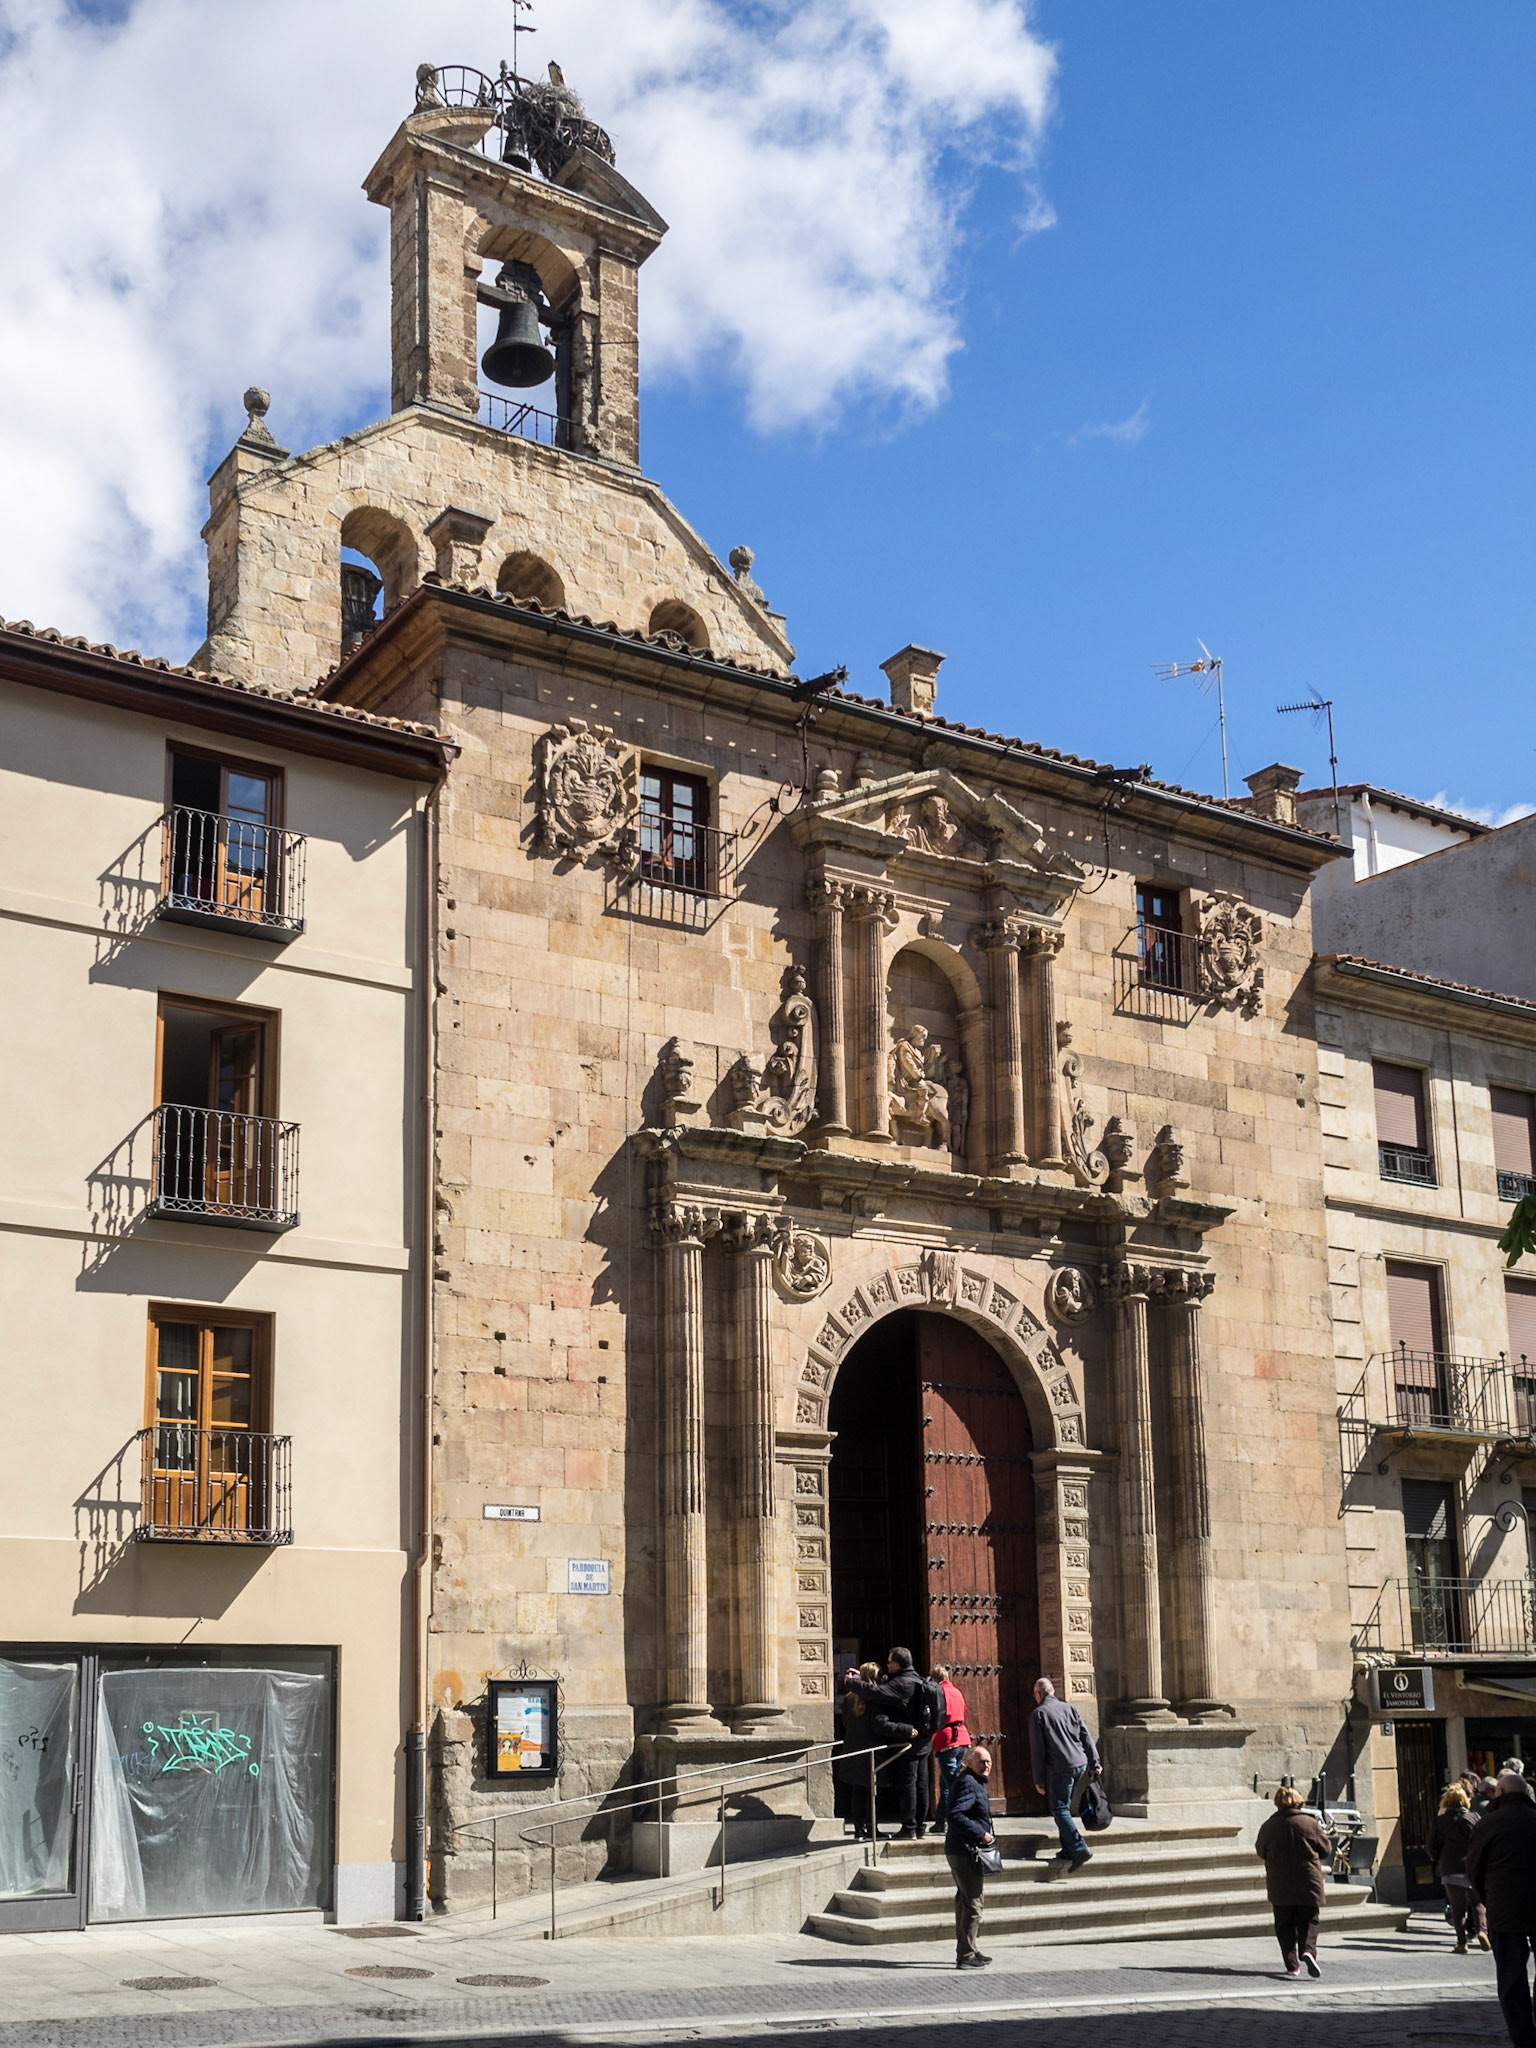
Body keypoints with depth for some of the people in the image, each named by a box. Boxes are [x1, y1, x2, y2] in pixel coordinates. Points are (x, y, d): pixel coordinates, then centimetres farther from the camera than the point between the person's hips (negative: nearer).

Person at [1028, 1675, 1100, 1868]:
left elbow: (1037, 1749, -4)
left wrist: (1039, 1779, -2)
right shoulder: (1069, 1709, 13)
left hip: (1060, 1768, -6)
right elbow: (1086, 1737, 10)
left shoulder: (1038, 1714, -2)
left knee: (1060, 1809, -4)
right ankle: (1068, 1849, 17)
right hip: (1080, 1764, 6)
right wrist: (1094, 1762, 12)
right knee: (1064, 1807, 18)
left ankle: (1080, 1849, -16)